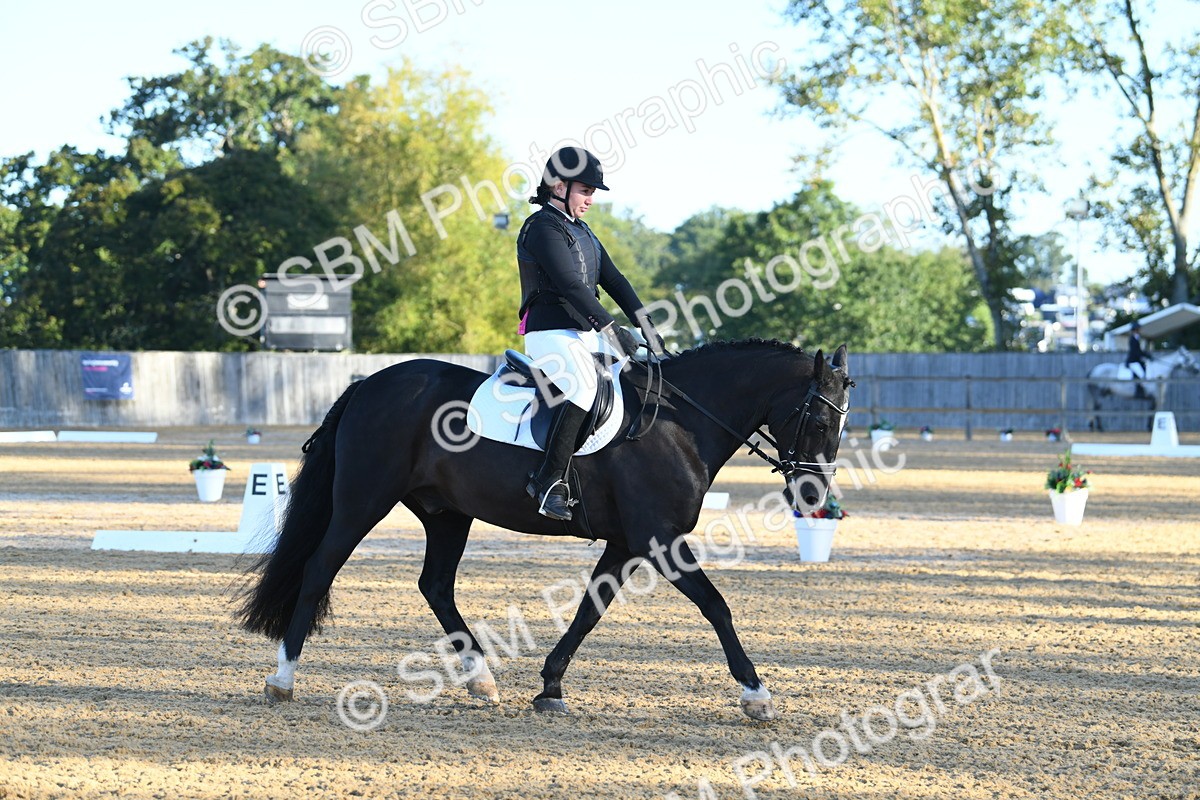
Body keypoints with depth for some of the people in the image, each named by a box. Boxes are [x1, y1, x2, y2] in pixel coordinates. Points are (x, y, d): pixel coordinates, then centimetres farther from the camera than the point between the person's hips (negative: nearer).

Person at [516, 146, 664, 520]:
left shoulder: (580, 230, 20)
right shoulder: (543, 227, -11)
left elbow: (613, 279, 17)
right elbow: (570, 286, -21)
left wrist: (645, 325, 6)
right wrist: (611, 329, -25)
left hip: (587, 334, 10)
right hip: (551, 335, -10)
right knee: (583, 387, -35)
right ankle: (549, 479, -32)